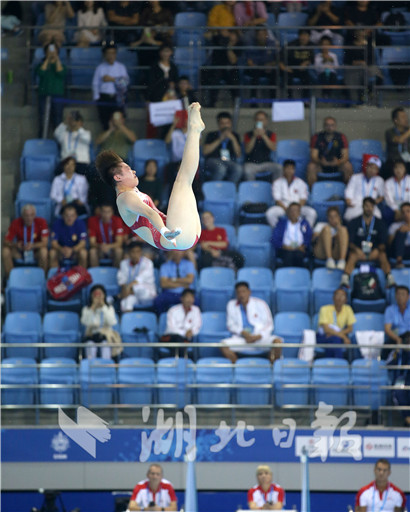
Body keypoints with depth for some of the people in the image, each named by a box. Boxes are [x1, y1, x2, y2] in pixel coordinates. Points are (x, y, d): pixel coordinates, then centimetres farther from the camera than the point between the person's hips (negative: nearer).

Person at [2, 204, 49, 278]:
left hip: (36, 251, -1)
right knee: (5, 251, -27)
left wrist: (33, 245, -40)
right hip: (20, 251, 1)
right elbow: (6, 242, -14)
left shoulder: (41, 222, -17)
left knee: (44, 251, -35)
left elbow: (44, 242, -20)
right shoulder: (16, 223, -14)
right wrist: (15, 245, -36)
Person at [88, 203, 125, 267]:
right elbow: (92, 242, -14)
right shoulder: (93, 220, -12)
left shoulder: (117, 221, -13)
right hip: (99, 247, 0)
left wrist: (108, 246, -39)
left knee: (119, 250, -33)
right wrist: (100, 246, -36)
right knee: (92, 251, -33)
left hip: (112, 247, 0)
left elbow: (119, 242, -18)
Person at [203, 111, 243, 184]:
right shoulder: (211, 135, 15)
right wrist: (219, 140, -3)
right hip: (213, 160, -2)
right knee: (221, 168, -39)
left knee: (238, 168, -34)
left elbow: (238, 155, 9)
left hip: (229, 162, 2)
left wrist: (233, 139, -2)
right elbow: (205, 151, 0)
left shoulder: (234, 136, 19)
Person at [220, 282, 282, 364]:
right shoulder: (232, 305, 10)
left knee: (277, 342, -32)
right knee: (223, 345, -27)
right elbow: (231, 324, 6)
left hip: (260, 338, -1)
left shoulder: (260, 304, 5)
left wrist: (258, 336, -15)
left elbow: (269, 324, 2)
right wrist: (242, 332, -14)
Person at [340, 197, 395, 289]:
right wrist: (357, 250, -22)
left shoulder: (379, 223, 10)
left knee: (383, 255, -33)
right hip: (359, 251, -1)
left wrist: (377, 250, -20)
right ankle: (345, 279, -54)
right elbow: (350, 242, -1)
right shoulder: (354, 223, 8)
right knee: (352, 255, -35)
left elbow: (383, 242, 3)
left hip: (374, 253, 1)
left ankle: (390, 278, -49)